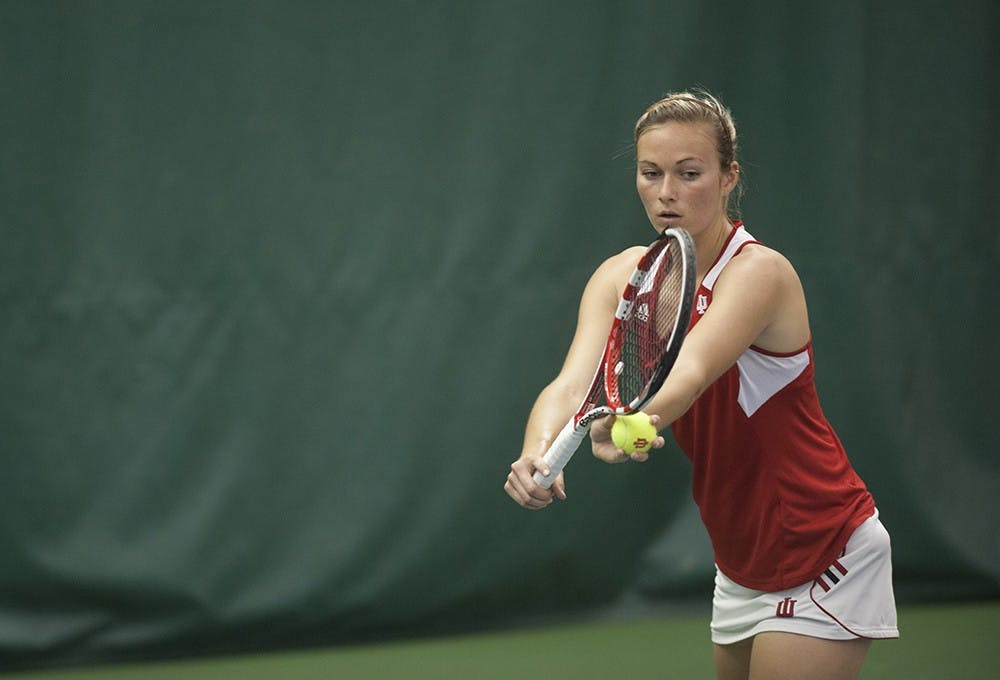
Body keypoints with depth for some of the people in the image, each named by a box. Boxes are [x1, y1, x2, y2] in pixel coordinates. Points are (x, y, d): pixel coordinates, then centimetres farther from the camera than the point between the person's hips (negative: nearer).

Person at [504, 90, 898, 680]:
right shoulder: (622, 277, -3)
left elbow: (693, 371, -40)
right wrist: (539, 453, -42)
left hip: (826, 558, -6)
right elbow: (573, 382, -20)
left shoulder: (759, 272, -21)